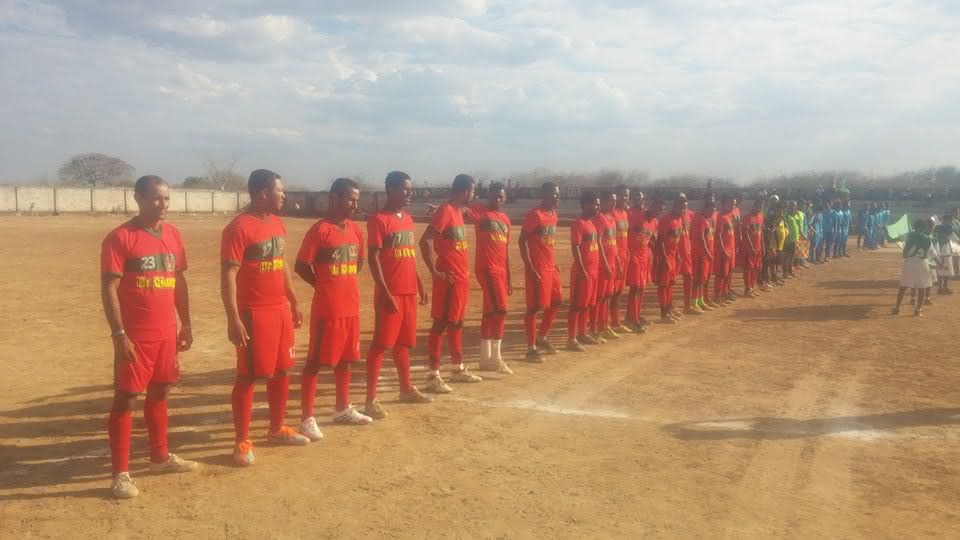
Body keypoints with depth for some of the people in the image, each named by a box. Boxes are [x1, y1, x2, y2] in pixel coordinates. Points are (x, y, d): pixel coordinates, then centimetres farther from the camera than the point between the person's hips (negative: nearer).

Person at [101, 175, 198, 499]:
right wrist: (119, 334, -19)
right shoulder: (120, 238, -12)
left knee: (160, 394, 17)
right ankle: (120, 474, 6)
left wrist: (186, 324, 15)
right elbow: (109, 289, -14)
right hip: (135, 336, -7)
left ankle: (160, 457, 32)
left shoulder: (173, 234, 8)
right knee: (125, 400, -1)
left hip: (166, 333, 7)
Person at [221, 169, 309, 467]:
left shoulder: (278, 224, 11)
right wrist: (233, 319, -22)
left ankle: (277, 429, 31)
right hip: (254, 313, -8)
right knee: (248, 377, 0)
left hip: (280, 310, 8)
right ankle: (242, 442, 10)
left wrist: (293, 302, 20)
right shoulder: (239, 228, -15)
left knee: (281, 372, 15)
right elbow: (228, 276, -18)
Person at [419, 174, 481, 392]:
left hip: (461, 278, 9)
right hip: (448, 279, -9)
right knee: (441, 324, -5)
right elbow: (425, 241, -24)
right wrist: (435, 271, -20)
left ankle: (459, 369, 28)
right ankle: (433, 376, 0)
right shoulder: (445, 211, -16)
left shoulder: (458, 211, 14)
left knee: (457, 323, 17)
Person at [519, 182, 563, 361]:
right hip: (537, 269, -9)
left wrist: (555, 265, 18)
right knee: (535, 307, -3)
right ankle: (531, 348, 6)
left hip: (551, 267, 9)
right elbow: (522, 241, -16)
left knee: (556, 302, 15)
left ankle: (542, 338, 29)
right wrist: (530, 269, -20)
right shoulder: (534, 215, -15)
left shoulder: (553, 214, 11)